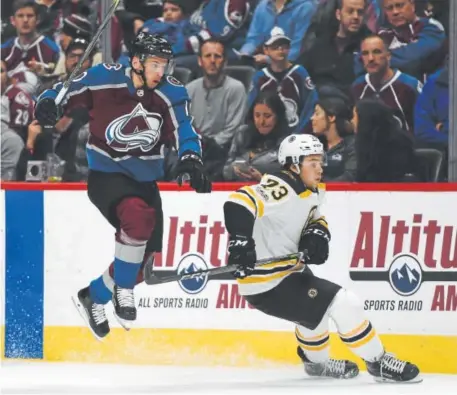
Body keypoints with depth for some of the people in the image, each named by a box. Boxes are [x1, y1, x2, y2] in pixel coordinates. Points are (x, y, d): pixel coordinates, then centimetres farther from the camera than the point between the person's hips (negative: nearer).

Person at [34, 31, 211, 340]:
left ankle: (94, 296, 28)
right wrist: (49, 103, -26)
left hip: (145, 180, 5)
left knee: (144, 253, 5)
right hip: (106, 174, -5)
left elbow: (184, 129, -15)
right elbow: (68, 91, -5)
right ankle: (123, 291, -14)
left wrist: (190, 159, -33)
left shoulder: (171, 92, -7)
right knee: (139, 216, -33)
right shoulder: (104, 79, -15)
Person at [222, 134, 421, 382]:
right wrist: (240, 240, -44)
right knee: (343, 304, -11)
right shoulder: (280, 191, -24)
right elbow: (238, 202, -35)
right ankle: (377, 362, 3)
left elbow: (314, 218, 20)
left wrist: (317, 234, -2)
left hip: (288, 272, 11)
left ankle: (317, 362, 58)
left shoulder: (313, 192, 5)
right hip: (266, 285, -11)